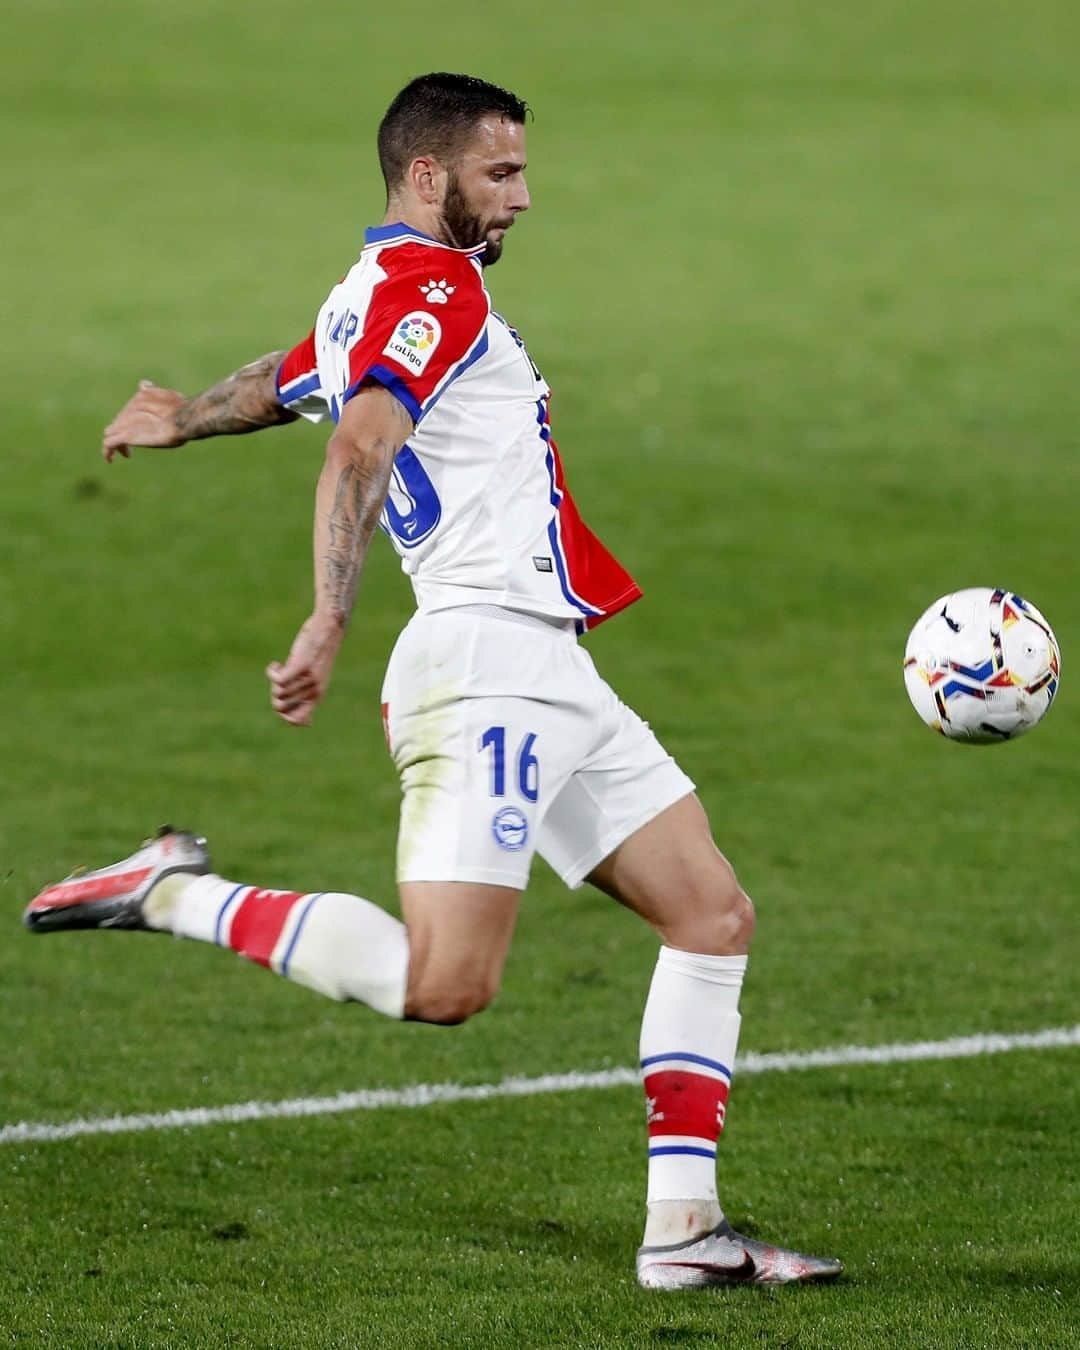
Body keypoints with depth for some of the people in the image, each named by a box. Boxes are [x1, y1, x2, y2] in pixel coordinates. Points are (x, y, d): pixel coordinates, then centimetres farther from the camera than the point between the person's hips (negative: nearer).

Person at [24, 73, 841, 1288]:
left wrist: (186, 420, 59)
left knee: (713, 917, 8)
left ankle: (682, 1230, 6)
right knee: (442, 985, -20)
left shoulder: (368, 300, 20)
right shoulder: (433, 285, -9)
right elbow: (357, 455, -23)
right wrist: (329, 621, -34)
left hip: (549, 679, 10)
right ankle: (177, 893, -6)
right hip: (485, 655, -10)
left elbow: (279, 383, 40)